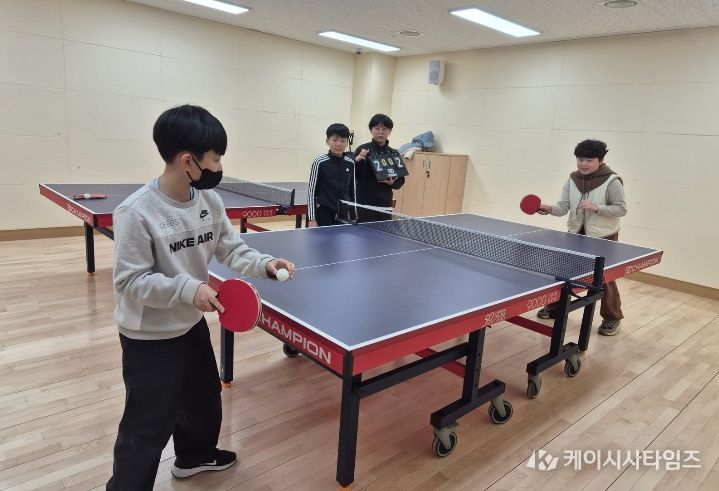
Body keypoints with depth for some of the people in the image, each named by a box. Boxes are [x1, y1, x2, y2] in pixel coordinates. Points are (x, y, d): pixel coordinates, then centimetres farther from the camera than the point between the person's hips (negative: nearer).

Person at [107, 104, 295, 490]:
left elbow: (231, 247, 0)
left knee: (203, 396, 26)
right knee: (149, 423, 6)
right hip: (149, 337, -7)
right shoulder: (136, 212, -26)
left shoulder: (209, 200, -7)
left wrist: (264, 264, -17)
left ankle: (194, 455, 53)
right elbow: (130, 281, -23)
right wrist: (188, 288, -33)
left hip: (192, 324, 8)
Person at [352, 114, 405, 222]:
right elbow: (353, 176, -4)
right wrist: (357, 160, -20)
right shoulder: (362, 150, -2)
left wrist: (392, 182, -9)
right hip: (364, 203, -3)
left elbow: (400, 180, 11)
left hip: (385, 204, 3)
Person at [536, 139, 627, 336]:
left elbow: (621, 209, -12)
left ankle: (612, 317, 21)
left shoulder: (612, 181, -14)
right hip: (576, 234, 5)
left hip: (603, 237, -5)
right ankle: (555, 306, 32)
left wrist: (596, 208, -25)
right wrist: (549, 209, -26)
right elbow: (563, 207, -5)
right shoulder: (572, 180, -1)